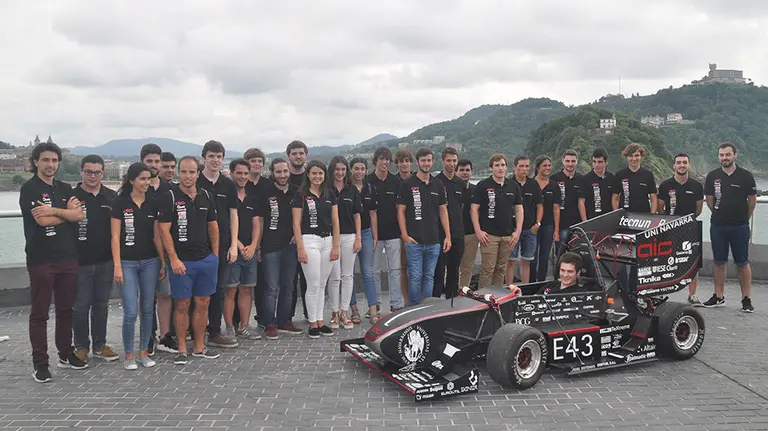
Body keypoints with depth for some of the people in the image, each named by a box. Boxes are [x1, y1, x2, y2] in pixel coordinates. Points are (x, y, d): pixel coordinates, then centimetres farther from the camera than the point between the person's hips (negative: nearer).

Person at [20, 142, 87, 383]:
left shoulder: (65, 189, 13)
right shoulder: (29, 189, -3)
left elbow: (79, 215, -2)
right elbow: (42, 220, -15)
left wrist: (54, 211, -15)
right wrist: (66, 212, -2)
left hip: (68, 258, 5)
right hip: (40, 260, -5)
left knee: (66, 310, 12)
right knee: (39, 313, 2)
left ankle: (66, 355, 24)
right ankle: (40, 364, 8)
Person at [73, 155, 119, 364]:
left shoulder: (112, 197, 6)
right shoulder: (72, 196, -4)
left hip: (106, 261, 3)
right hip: (80, 262, -3)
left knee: (101, 304, 12)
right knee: (80, 306, 5)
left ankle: (100, 345, 24)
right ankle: (81, 346, 20)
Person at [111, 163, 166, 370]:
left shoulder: (152, 204, 6)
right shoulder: (120, 203, -4)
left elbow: (157, 236, 9)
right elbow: (115, 237, -6)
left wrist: (163, 262, 6)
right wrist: (117, 266, -10)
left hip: (150, 262, 4)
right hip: (127, 263, -4)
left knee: (147, 309, 8)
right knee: (131, 312, -6)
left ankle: (144, 351, 21)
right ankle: (128, 354, 11)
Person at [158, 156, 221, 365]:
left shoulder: (206, 196, 8)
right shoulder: (170, 197, -7)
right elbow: (164, 230, -10)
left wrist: (215, 254, 11)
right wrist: (174, 259, -15)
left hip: (206, 259, 4)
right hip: (182, 261, -4)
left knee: (203, 303, 10)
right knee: (182, 305, 3)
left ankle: (199, 346, 22)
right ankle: (182, 349, 15)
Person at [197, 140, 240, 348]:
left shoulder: (229, 185, 9)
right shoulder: (194, 183, -1)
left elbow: (233, 216, 9)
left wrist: (233, 245, 2)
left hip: (222, 245, 3)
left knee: (219, 289, 6)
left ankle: (215, 332, 16)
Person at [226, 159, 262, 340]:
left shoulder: (252, 198, 14)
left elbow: (256, 225, 11)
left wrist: (253, 246, -4)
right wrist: (240, 246, -13)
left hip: (250, 251, 6)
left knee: (247, 289, 9)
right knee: (230, 290, -2)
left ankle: (244, 327, 18)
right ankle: (229, 328, 6)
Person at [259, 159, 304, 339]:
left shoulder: (296, 192, 7)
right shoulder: (265, 192, -3)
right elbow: (259, 220, -1)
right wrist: (257, 245, -3)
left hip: (291, 245, 4)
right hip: (270, 246, -4)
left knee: (288, 286, 11)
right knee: (271, 287, -2)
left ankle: (285, 321, 21)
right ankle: (270, 324, 6)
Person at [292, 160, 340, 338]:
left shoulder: (330, 195, 10)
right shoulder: (301, 195, -2)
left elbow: (335, 222, 10)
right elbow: (296, 223, -5)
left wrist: (335, 246, 3)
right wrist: (300, 248, -11)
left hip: (328, 241, 4)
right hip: (309, 241, -4)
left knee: (322, 285, 10)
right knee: (313, 285, -3)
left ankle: (320, 321, 18)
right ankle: (312, 323, 8)